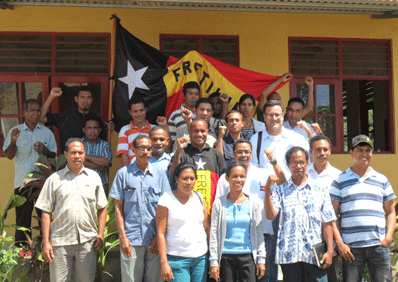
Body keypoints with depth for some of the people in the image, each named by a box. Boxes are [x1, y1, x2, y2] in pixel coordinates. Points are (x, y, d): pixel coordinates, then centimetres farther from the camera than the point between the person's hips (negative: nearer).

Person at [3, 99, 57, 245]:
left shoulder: (47, 132, 12)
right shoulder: (16, 131, 6)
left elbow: (54, 155, 13)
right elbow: (9, 156, 3)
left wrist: (45, 150, -8)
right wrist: (13, 142, -15)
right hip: (22, 181, -2)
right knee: (22, 218, 0)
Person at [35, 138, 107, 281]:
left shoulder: (94, 177, 10)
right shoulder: (54, 179, 5)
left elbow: (102, 208, 13)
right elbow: (46, 212, 3)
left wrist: (101, 234, 4)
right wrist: (46, 242, -3)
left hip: (87, 241, 1)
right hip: (60, 242, -1)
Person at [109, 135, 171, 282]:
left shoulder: (160, 174, 8)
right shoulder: (123, 173, 4)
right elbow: (118, 207, 4)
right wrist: (123, 236, -4)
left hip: (155, 240, 2)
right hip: (131, 240, -1)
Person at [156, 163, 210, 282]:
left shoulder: (199, 198, 11)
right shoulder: (166, 200, -3)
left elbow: (208, 228, 14)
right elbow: (161, 233, -6)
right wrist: (164, 263, -12)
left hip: (201, 258, 5)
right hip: (177, 259, -4)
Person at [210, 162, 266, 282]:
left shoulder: (254, 202, 6)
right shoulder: (219, 203, 3)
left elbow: (259, 233, 7)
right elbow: (214, 233, 3)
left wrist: (261, 259, 3)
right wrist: (214, 262, -1)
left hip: (248, 256, 0)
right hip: (226, 257, 0)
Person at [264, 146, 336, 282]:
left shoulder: (320, 190, 11)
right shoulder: (280, 191, 11)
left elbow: (327, 223, 8)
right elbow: (270, 215, -4)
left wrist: (330, 251, 0)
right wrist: (267, 190, -14)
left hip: (314, 254, 0)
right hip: (289, 254, 0)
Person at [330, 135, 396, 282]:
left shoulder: (382, 180, 16)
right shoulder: (340, 181, 8)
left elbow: (390, 212, 18)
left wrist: (388, 237, 2)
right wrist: (339, 243, -5)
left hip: (379, 246, 2)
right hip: (351, 247, -2)